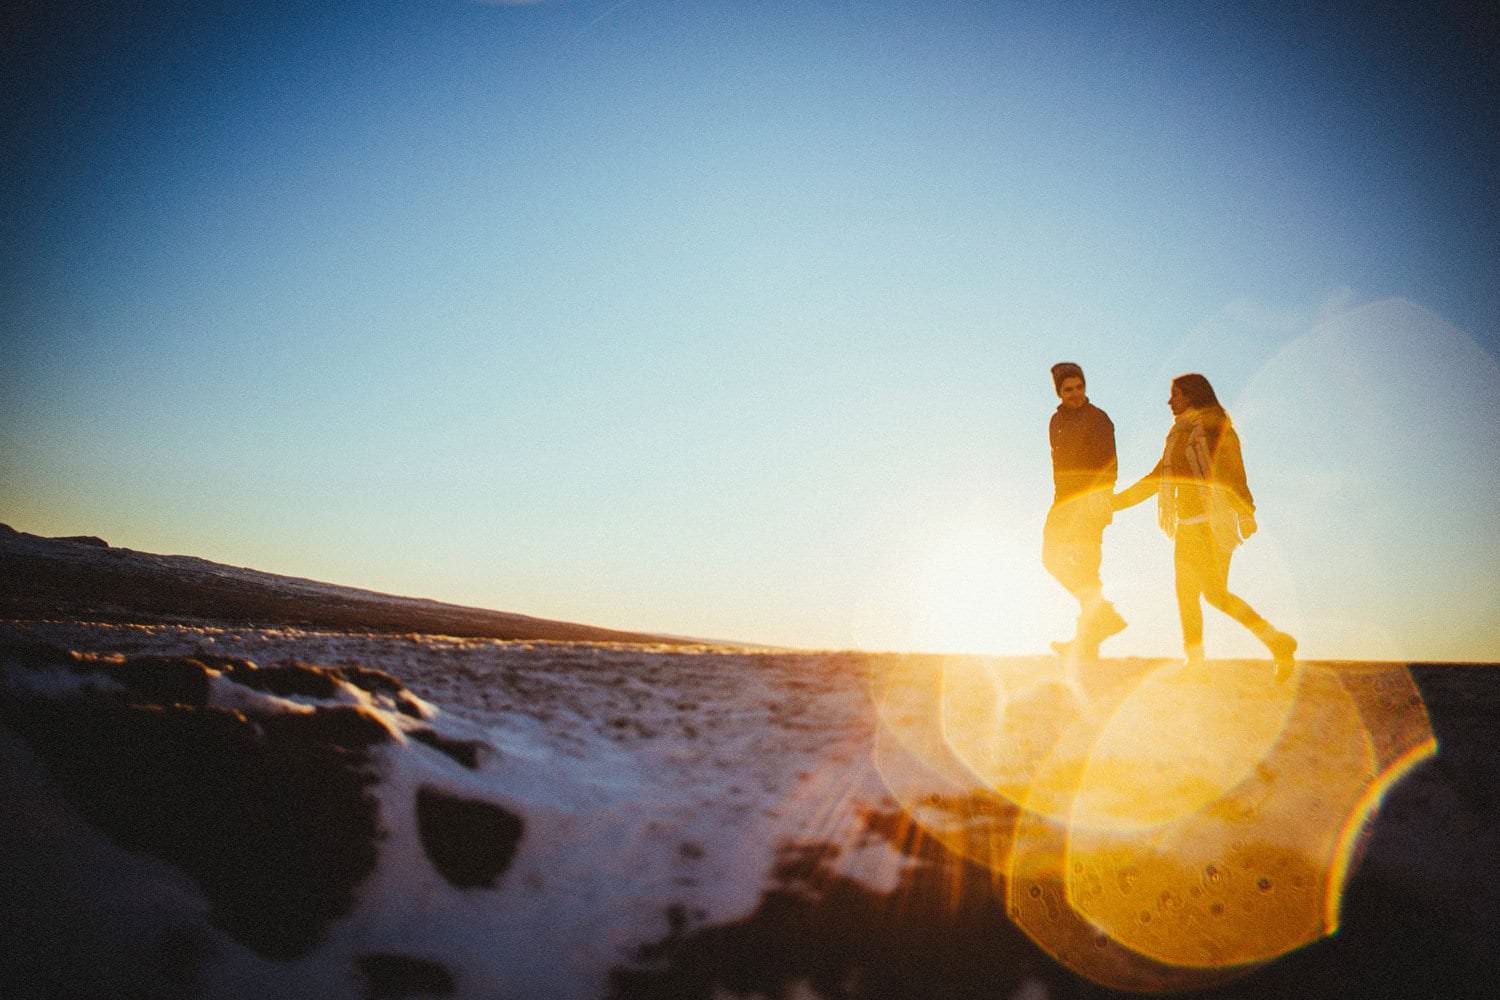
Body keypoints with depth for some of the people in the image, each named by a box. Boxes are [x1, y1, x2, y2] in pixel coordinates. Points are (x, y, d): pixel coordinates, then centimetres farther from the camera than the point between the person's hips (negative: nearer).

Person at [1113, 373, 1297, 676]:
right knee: (1186, 593, 7)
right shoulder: (1182, 432, 16)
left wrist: (1246, 514, -31)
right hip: (1188, 524, 9)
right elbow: (1159, 476, 22)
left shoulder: (1216, 427, -8)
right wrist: (1118, 500, 22)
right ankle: (1195, 663, 13)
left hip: (1212, 523, -9)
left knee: (1215, 594, -11)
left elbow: (1234, 474, -19)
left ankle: (1278, 642, 1)